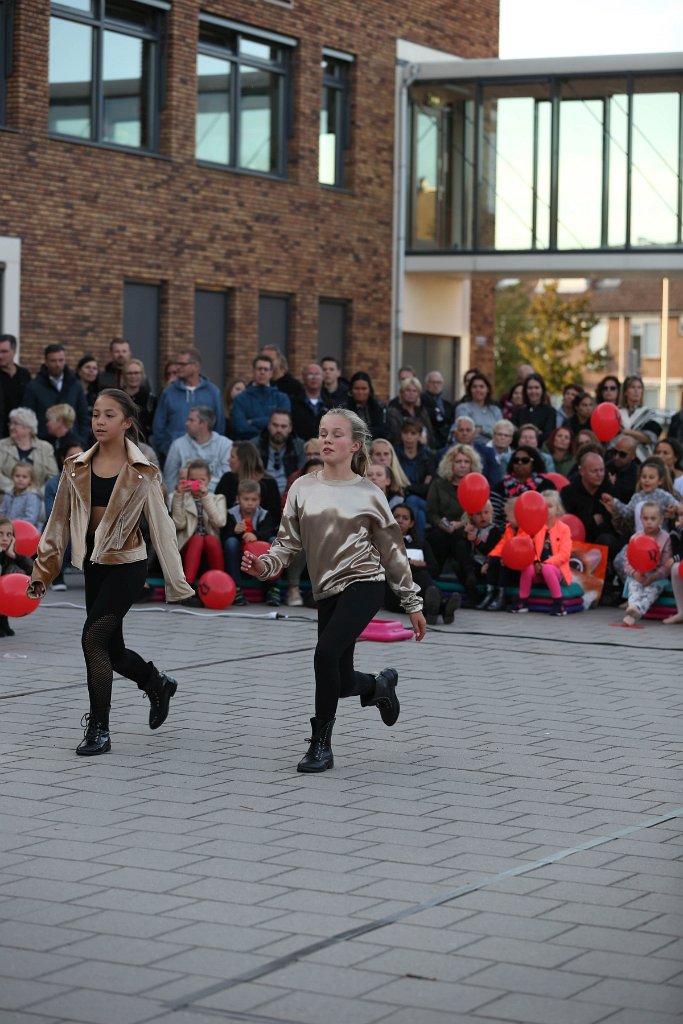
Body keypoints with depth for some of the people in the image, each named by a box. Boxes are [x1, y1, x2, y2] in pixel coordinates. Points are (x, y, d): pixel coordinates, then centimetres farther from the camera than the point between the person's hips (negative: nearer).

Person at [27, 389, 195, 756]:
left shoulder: (142, 473, -5)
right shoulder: (76, 468, 4)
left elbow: (160, 526, -4)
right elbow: (59, 522, 9)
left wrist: (177, 582, -5)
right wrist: (43, 569, 6)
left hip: (126, 564, -5)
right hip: (93, 564, 5)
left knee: (94, 638, -14)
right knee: (110, 649, 9)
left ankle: (98, 729, -5)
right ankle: (157, 683, 38)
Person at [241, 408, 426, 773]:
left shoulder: (368, 494, 0)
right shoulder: (303, 488, 6)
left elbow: (393, 552, 6)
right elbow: (289, 541, 8)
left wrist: (413, 604, 7)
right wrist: (265, 565, -13)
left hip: (363, 584, -4)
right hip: (326, 592, 4)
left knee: (326, 653, -24)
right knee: (341, 682, 5)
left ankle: (321, 744, -11)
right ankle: (380, 685, 42)